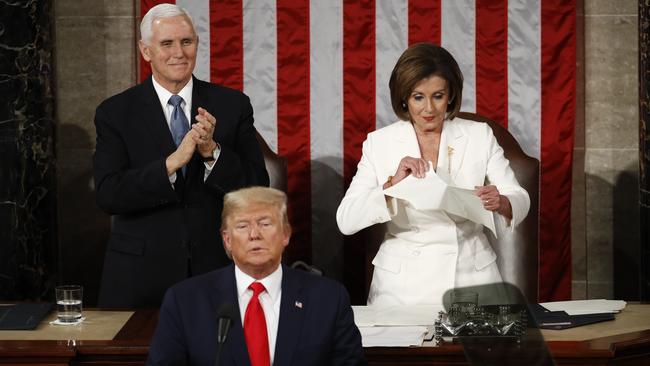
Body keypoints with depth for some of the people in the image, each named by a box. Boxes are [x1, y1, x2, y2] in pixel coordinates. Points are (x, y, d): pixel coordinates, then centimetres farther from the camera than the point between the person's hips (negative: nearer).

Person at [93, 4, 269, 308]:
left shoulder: (233, 106, 3)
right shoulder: (115, 113, -1)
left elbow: (257, 188, -2)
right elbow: (108, 196, -12)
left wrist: (213, 151, -19)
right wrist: (172, 162, -23)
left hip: (216, 270, 1)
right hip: (141, 273, -1)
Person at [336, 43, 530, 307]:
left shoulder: (480, 136, 5)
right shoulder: (379, 143, 2)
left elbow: (520, 201, 3)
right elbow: (346, 221, -5)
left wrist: (501, 203, -19)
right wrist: (392, 184, -20)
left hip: (472, 278, 1)